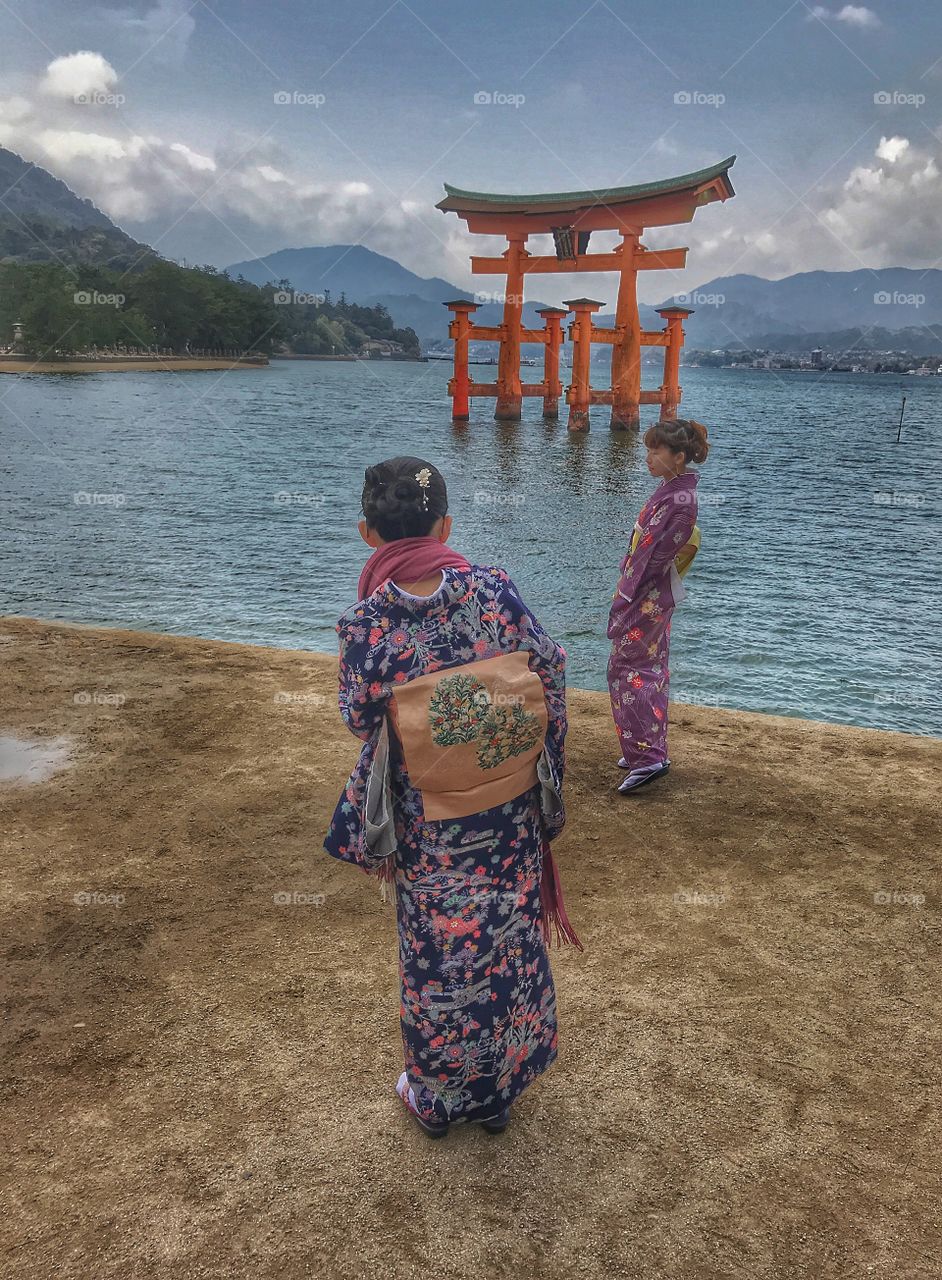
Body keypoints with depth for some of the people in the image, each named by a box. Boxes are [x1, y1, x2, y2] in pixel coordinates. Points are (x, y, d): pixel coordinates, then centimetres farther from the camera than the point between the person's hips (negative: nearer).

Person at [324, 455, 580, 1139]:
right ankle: (499, 1091, 43)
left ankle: (437, 1096, 42)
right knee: (509, 944, 21)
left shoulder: (366, 626, -20)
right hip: (513, 818, 2)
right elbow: (552, 677, -7)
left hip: (431, 835, -2)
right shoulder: (496, 591, -15)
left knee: (438, 957, 19)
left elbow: (363, 724, -10)